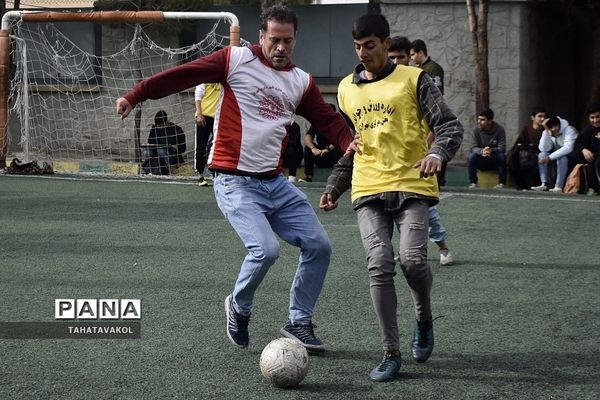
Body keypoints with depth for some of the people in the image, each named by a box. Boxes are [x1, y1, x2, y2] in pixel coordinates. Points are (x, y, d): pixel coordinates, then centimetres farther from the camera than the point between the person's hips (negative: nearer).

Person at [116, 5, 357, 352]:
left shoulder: (301, 82, 11)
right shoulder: (236, 60, -4)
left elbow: (328, 119, 7)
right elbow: (183, 75, -7)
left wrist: (350, 142, -14)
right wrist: (135, 96, -14)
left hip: (276, 182, 6)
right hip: (235, 181, -6)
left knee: (319, 246, 2)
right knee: (266, 249, -22)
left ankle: (299, 323, 18)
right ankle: (239, 308, 8)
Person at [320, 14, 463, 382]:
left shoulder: (414, 80, 3)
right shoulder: (346, 88, 17)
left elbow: (450, 125, -3)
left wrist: (437, 153, -23)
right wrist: (335, 187, 20)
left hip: (412, 186, -3)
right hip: (368, 191, 3)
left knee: (412, 259, -19)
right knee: (380, 267, -11)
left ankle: (424, 318, 14)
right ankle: (392, 354, -3)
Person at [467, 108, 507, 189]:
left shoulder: (500, 130, -12)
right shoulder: (476, 130, -6)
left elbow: (502, 148, -18)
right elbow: (474, 147, -12)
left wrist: (491, 151, -40)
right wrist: (481, 151, -36)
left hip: (495, 161, -2)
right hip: (481, 162, 2)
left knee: (502, 156, -33)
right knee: (471, 156, -27)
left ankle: (501, 183, -23)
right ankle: (473, 183, -20)